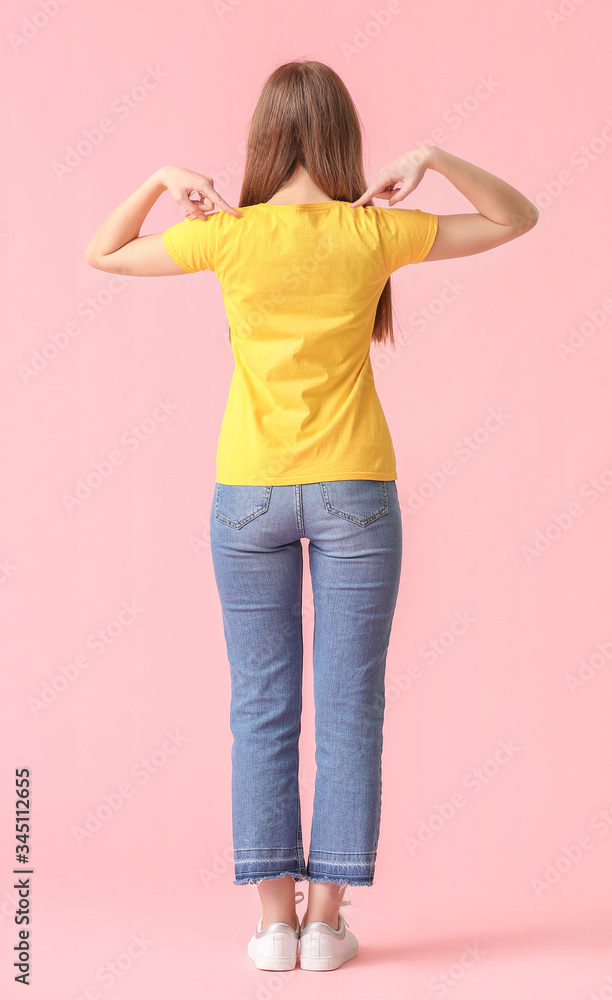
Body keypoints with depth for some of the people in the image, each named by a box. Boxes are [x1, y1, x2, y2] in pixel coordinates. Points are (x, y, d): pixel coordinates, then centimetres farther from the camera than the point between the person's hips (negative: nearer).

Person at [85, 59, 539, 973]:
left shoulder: (230, 235, -5)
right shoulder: (376, 233, -5)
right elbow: (518, 217, 7)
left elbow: (104, 255, 11)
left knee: (263, 710, 7)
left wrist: (163, 180, 8)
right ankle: (327, 919, 8)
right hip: (353, 491, 0)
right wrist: (431, 160, 0)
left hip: (250, 493, 1)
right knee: (349, 708, 5)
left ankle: (275, 919, 9)